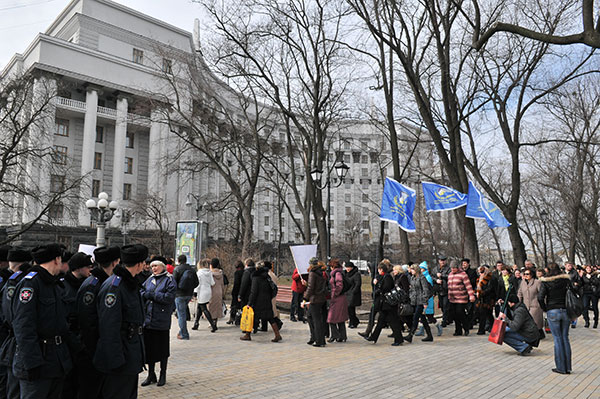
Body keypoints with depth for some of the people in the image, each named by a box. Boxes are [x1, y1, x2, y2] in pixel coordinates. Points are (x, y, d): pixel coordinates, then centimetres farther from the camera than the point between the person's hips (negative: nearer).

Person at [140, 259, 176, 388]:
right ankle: (151, 375, 26)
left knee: (162, 348, 6)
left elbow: (169, 297, -15)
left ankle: (163, 375, 20)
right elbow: (142, 293, 8)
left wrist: (152, 294, -12)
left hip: (162, 320, -5)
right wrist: (146, 295, -13)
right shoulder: (149, 280, 14)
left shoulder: (169, 280, -4)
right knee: (149, 347, 11)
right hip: (147, 319, 5)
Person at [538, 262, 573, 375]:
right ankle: (568, 367, 14)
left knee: (558, 339, 3)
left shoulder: (545, 282, -7)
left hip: (553, 312, -3)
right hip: (565, 311, 3)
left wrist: (545, 309, -1)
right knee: (565, 338, 10)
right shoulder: (566, 280, 2)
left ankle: (561, 367, 7)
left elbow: (540, 297, -16)